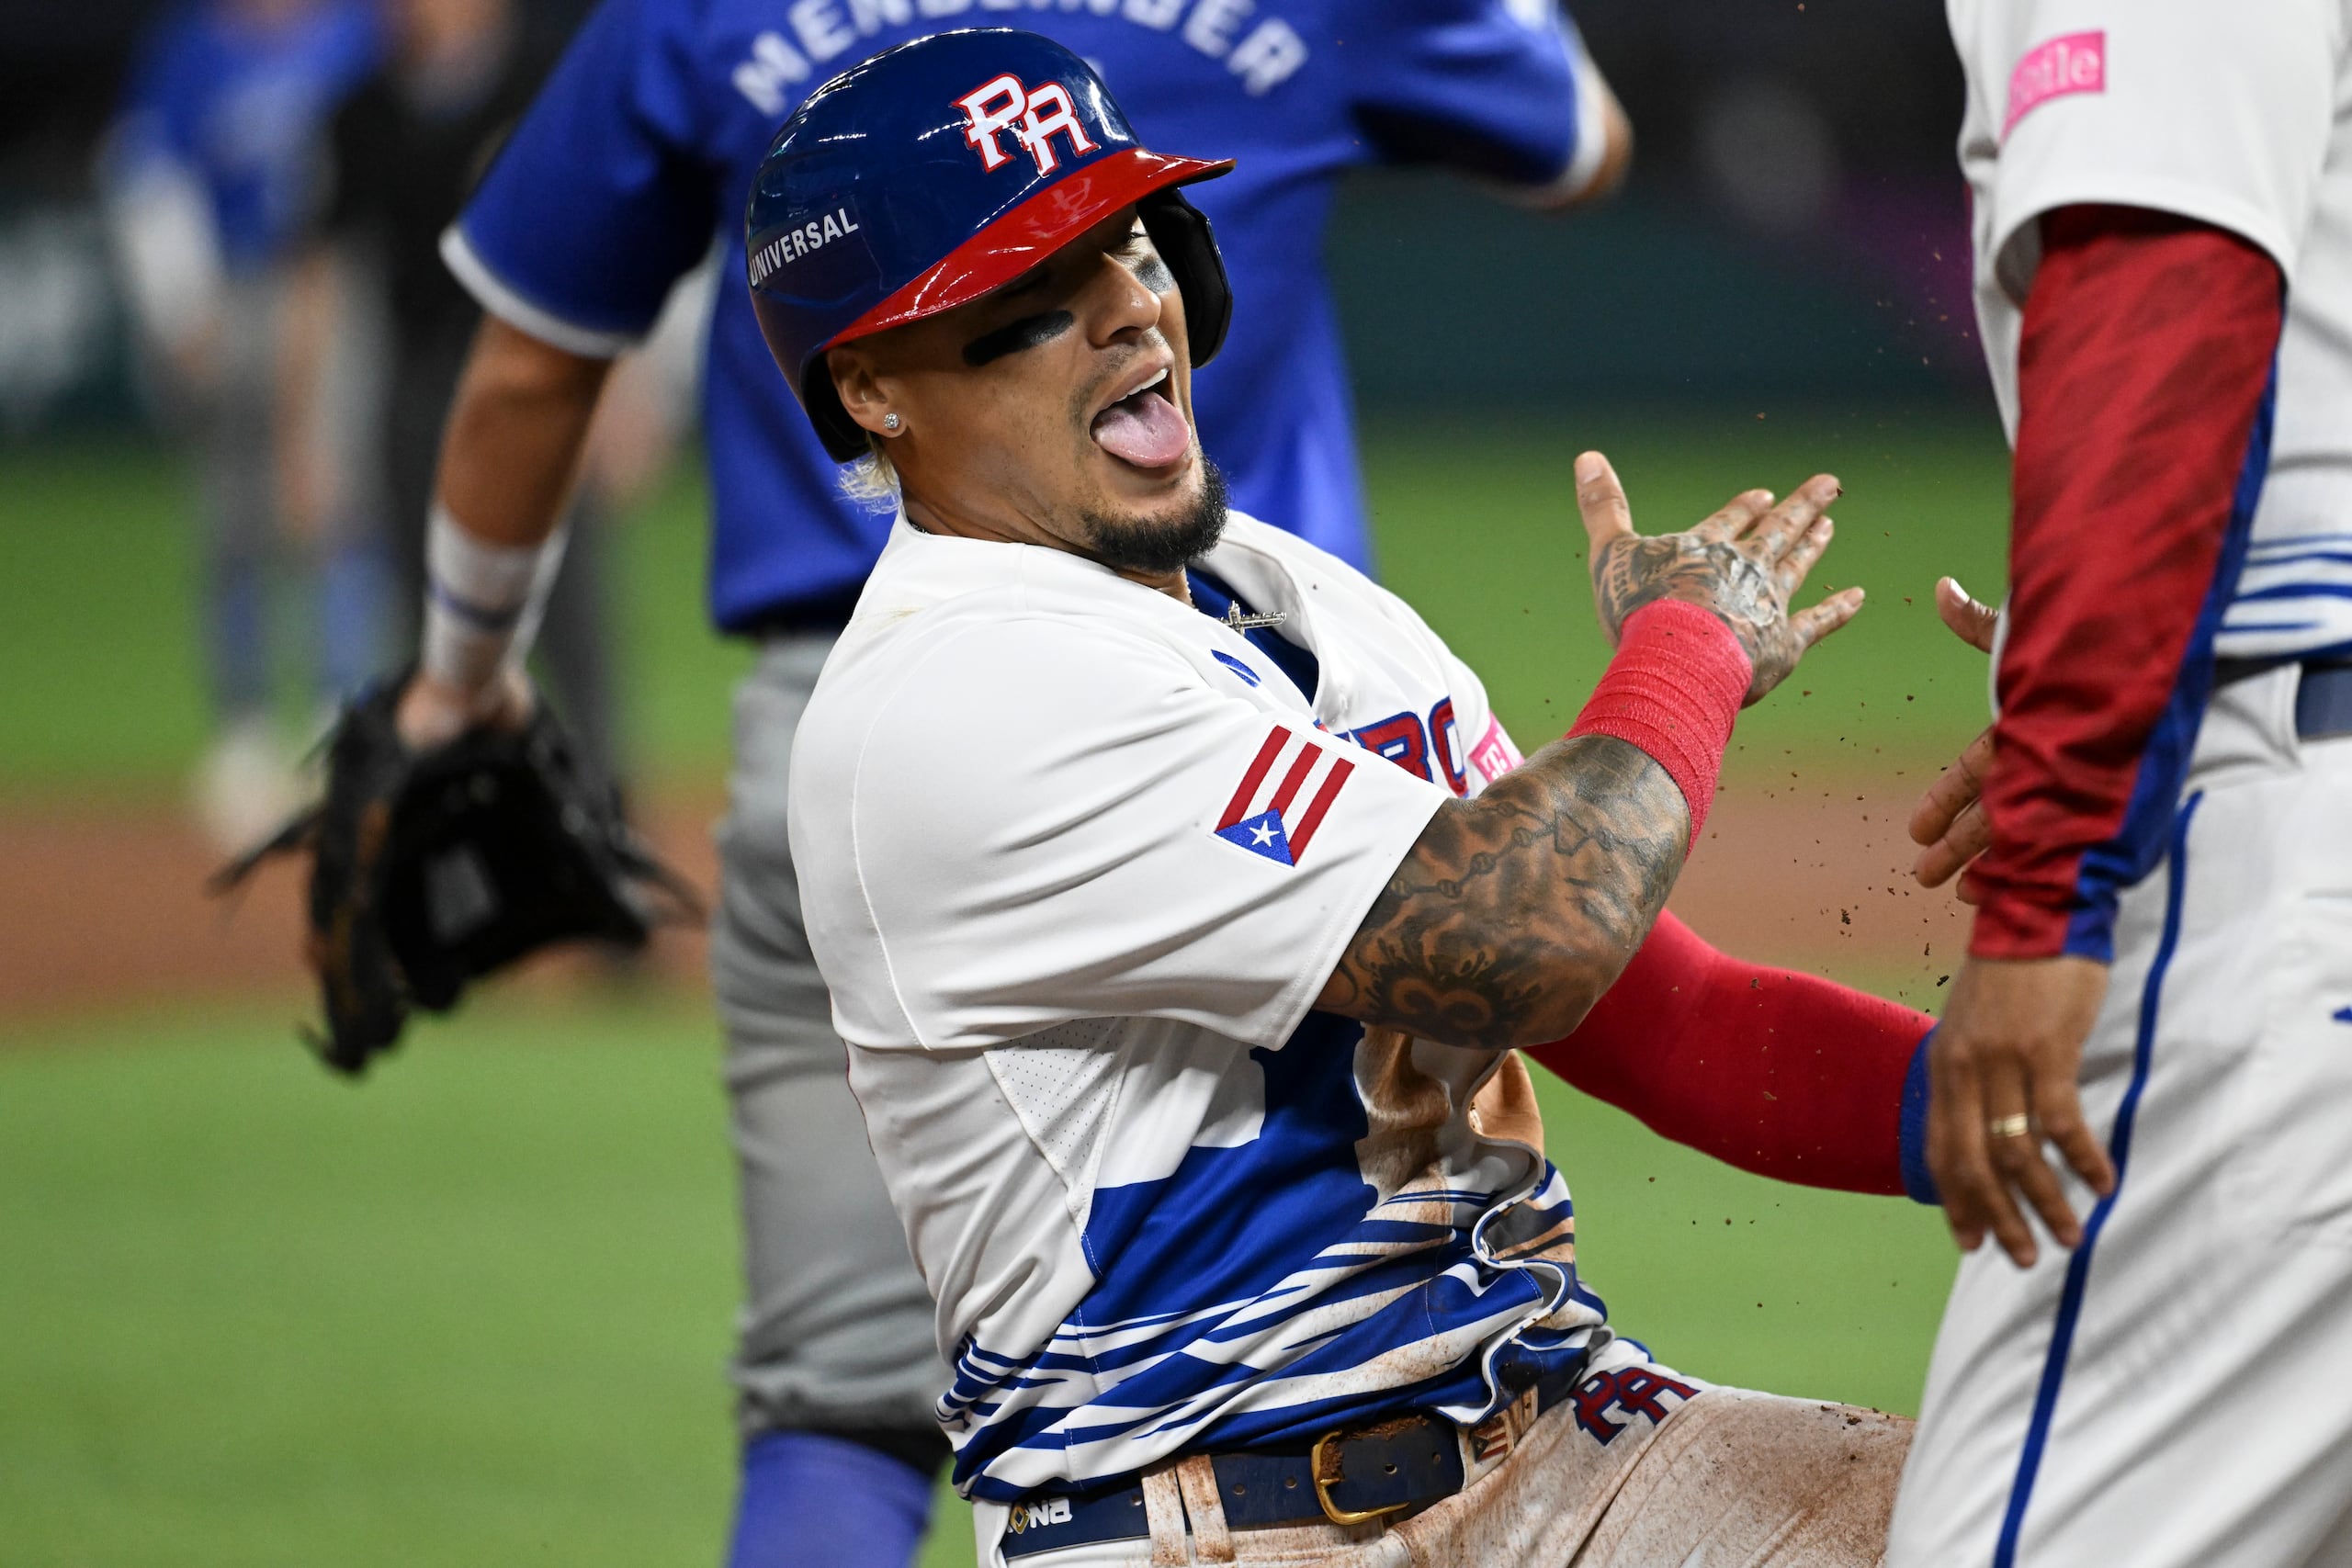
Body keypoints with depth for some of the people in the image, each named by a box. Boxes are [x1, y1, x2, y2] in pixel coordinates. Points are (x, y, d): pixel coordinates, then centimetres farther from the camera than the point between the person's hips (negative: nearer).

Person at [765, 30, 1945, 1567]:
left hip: (1563, 1444, 8)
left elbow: (1680, 1024, 11)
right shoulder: (958, 697, -13)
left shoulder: (1306, 603, 16)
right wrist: (1688, 645, -1)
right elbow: (1519, 951, -19)